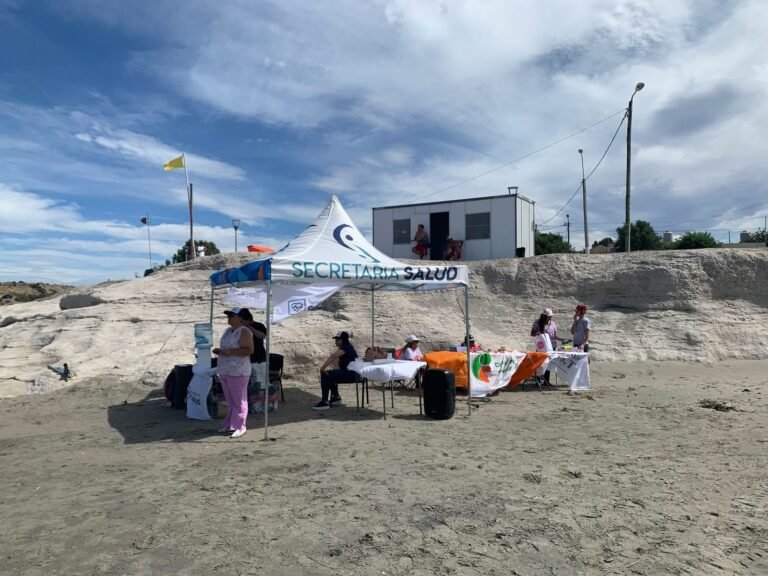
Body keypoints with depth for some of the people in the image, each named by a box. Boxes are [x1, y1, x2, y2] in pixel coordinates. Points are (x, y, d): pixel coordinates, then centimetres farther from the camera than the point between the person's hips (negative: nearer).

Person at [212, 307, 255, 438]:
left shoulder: (244, 331, -10)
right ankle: (229, 424, 21)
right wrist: (219, 351, 7)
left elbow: (249, 350, -19)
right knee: (230, 401, 14)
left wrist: (230, 352, -23)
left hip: (238, 372, -8)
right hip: (224, 371, 9)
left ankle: (239, 426, 1)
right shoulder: (228, 331, 17)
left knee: (239, 400, -3)